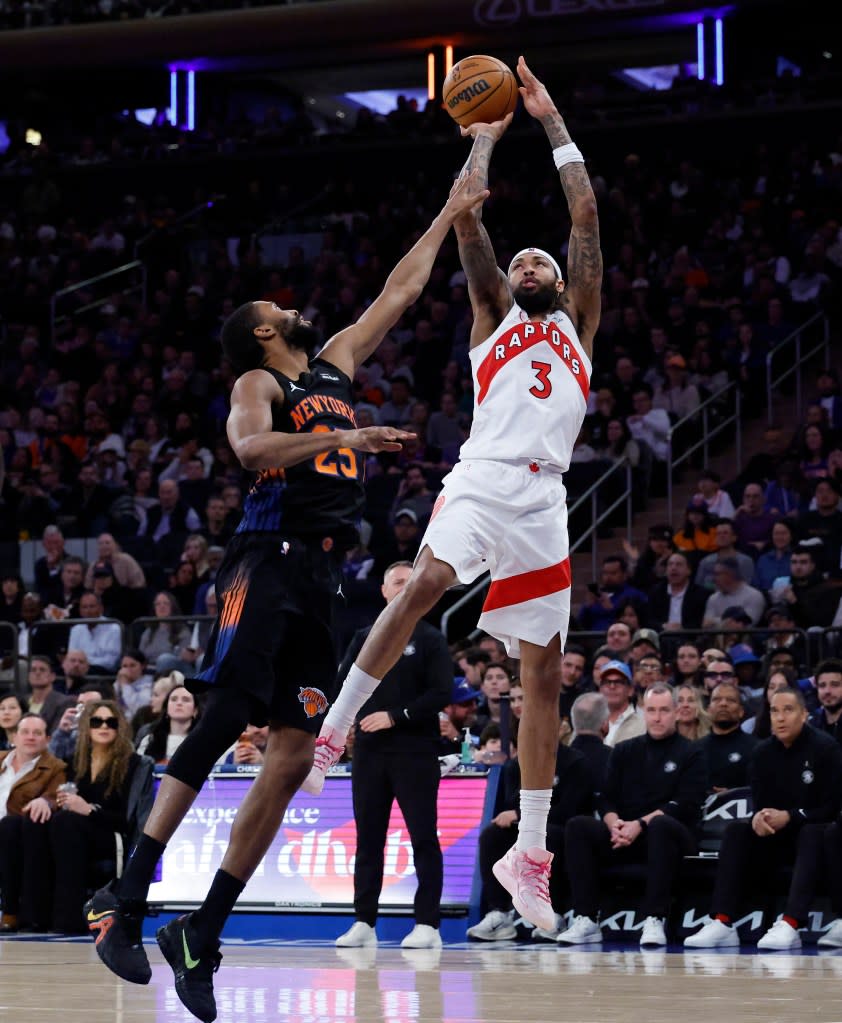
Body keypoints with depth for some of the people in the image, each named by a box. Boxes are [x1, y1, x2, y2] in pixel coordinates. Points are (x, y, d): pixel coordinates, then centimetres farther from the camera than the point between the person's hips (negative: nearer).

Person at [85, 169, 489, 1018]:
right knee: (225, 721, -20)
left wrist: (448, 216, 34)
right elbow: (249, 444, -18)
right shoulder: (259, 383, 3)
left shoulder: (334, 368, 24)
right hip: (269, 561, -7)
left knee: (294, 757, -1)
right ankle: (126, 901, -23)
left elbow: (397, 294, 32)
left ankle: (201, 936, -1)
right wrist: (348, 438, -24)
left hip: (318, 578, 7)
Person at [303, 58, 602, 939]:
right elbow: (467, 219, 11)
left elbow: (587, 218, 19)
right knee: (427, 581, -32)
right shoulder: (493, 316, 20)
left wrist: (552, 121, 20)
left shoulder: (577, 325, 25)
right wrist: (487, 138, 21)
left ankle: (530, 855, 5)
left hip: (545, 498, 3)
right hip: (483, 477, -3)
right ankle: (332, 732, -28)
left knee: (543, 671, 1)